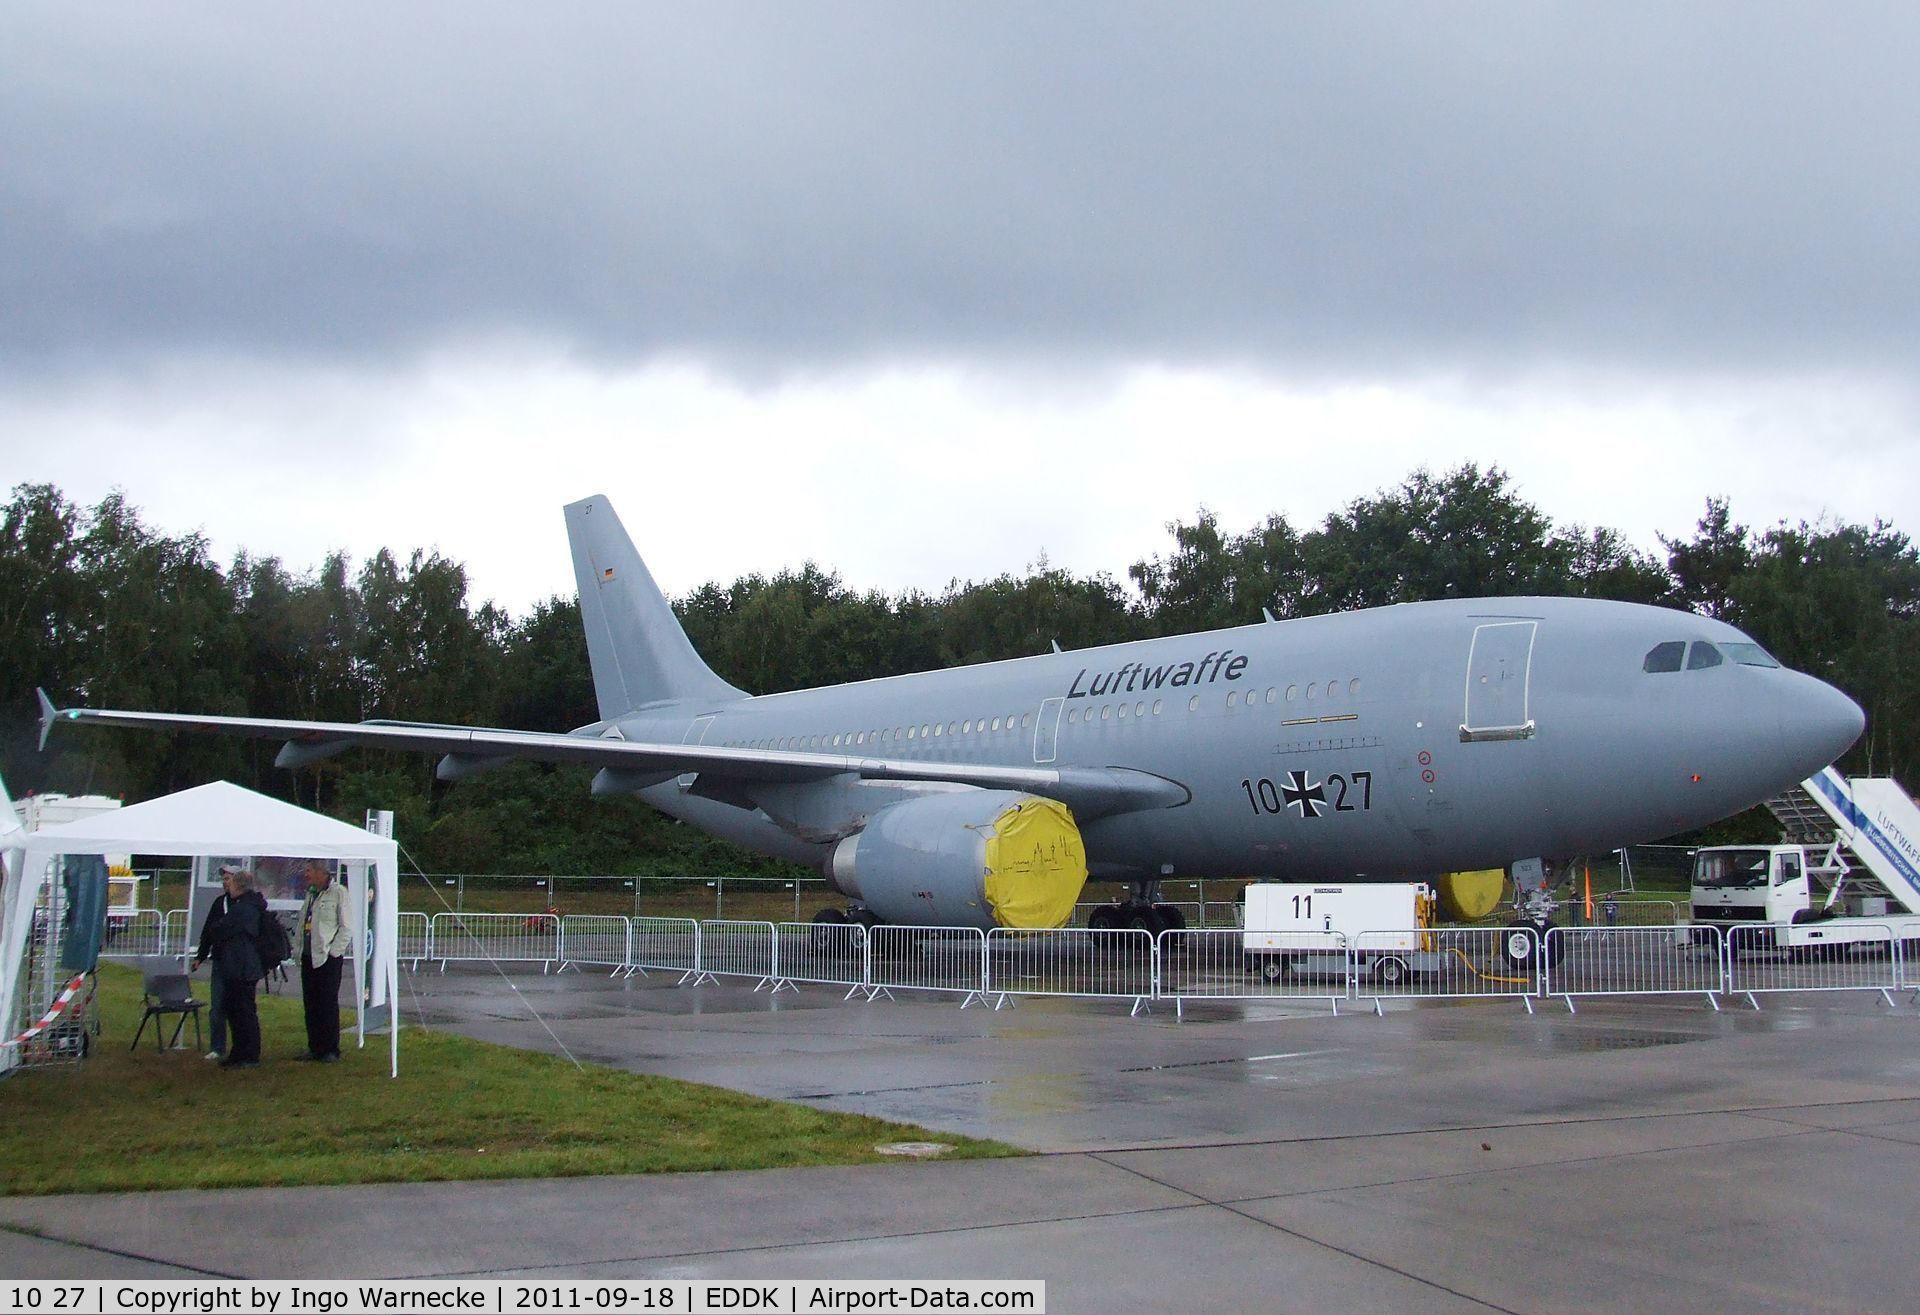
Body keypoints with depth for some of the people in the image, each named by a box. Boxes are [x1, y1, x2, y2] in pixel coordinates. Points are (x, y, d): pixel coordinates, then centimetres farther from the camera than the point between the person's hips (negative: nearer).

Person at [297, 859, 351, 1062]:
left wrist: (333, 952, -13)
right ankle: (314, 1047, 17)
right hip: (308, 957, 8)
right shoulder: (310, 893, 16)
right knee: (310, 1004, 9)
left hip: (328, 957, -8)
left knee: (328, 1005, -4)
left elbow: (346, 927, -10)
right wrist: (300, 950, 12)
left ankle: (331, 1050, 1)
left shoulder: (338, 892, -7)